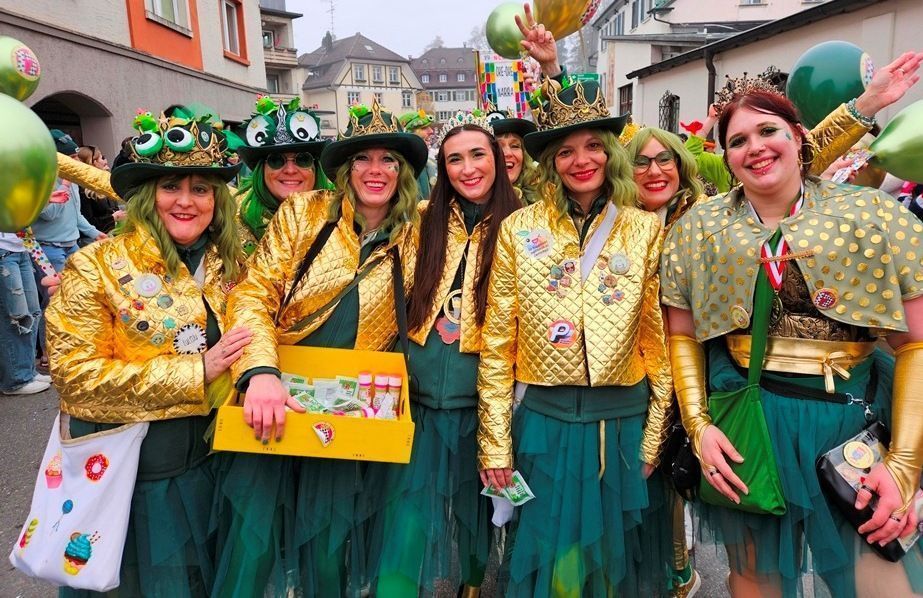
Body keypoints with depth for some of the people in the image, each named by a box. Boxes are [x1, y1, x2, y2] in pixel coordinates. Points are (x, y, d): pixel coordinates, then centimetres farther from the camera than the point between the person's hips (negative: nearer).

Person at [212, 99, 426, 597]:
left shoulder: (416, 235, 1)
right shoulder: (303, 214, -2)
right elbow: (252, 295, -9)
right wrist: (261, 372, -26)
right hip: (273, 402, -1)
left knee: (330, 549, 10)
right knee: (252, 541, 0)